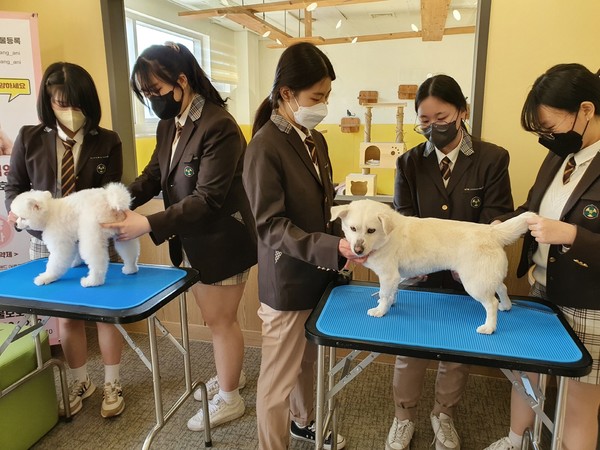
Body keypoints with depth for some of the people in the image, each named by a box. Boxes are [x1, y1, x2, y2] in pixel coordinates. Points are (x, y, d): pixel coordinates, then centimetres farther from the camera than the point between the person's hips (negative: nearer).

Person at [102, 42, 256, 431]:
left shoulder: (219, 126, -23)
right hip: (193, 242, 8)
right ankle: (229, 375, 46)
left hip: (222, 241, -8)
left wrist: (149, 224, -29)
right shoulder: (168, 125, 5)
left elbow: (207, 198, -27)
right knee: (214, 317, 22)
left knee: (221, 320, 8)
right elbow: (152, 177, 6)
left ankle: (230, 399, 30)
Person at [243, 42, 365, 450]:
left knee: (308, 360, 25)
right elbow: (272, 227, -21)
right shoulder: (266, 146, -18)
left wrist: (344, 239, 3)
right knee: (279, 377, 8)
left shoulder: (315, 139, 6)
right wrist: (335, 249, -27)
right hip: (288, 282, -8)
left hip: (318, 274, 8)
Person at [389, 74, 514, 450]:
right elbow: (403, 220, -6)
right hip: (421, 275, 1)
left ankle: (444, 415, 42)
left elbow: (495, 222, -10)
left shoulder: (492, 159, -8)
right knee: (409, 348, 11)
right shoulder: (410, 162, -3)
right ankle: (404, 416, 35)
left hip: (467, 277, 0)